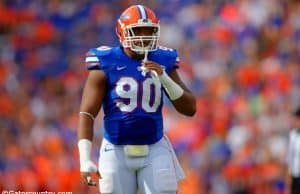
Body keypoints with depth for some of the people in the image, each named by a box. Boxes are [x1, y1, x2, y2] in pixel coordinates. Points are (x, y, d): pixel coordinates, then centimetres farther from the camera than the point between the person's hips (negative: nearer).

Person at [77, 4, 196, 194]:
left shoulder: (163, 62, 3)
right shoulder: (106, 65, -7)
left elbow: (190, 109, 1)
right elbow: (87, 114, -10)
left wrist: (164, 78, -15)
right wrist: (85, 160, -20)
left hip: (154, 151, 2)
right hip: (117, 152, -2)